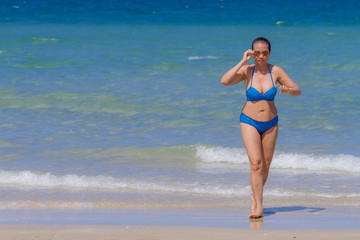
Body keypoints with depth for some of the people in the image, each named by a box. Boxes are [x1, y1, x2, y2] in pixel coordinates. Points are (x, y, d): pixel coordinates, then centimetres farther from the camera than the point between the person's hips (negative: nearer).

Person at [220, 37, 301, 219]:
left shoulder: (276, 71, -6)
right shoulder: (246, 71, -10)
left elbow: (297, 91, 0)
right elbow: (225, 81, -26)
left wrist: (288, 90, -24)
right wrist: (242, 62, -24)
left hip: (270, 124, 3)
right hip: (249, 122, -3)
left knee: (265, 165, 12)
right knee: (256, 163, -17)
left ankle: (255, 196, 39)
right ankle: (258, 208, -16)